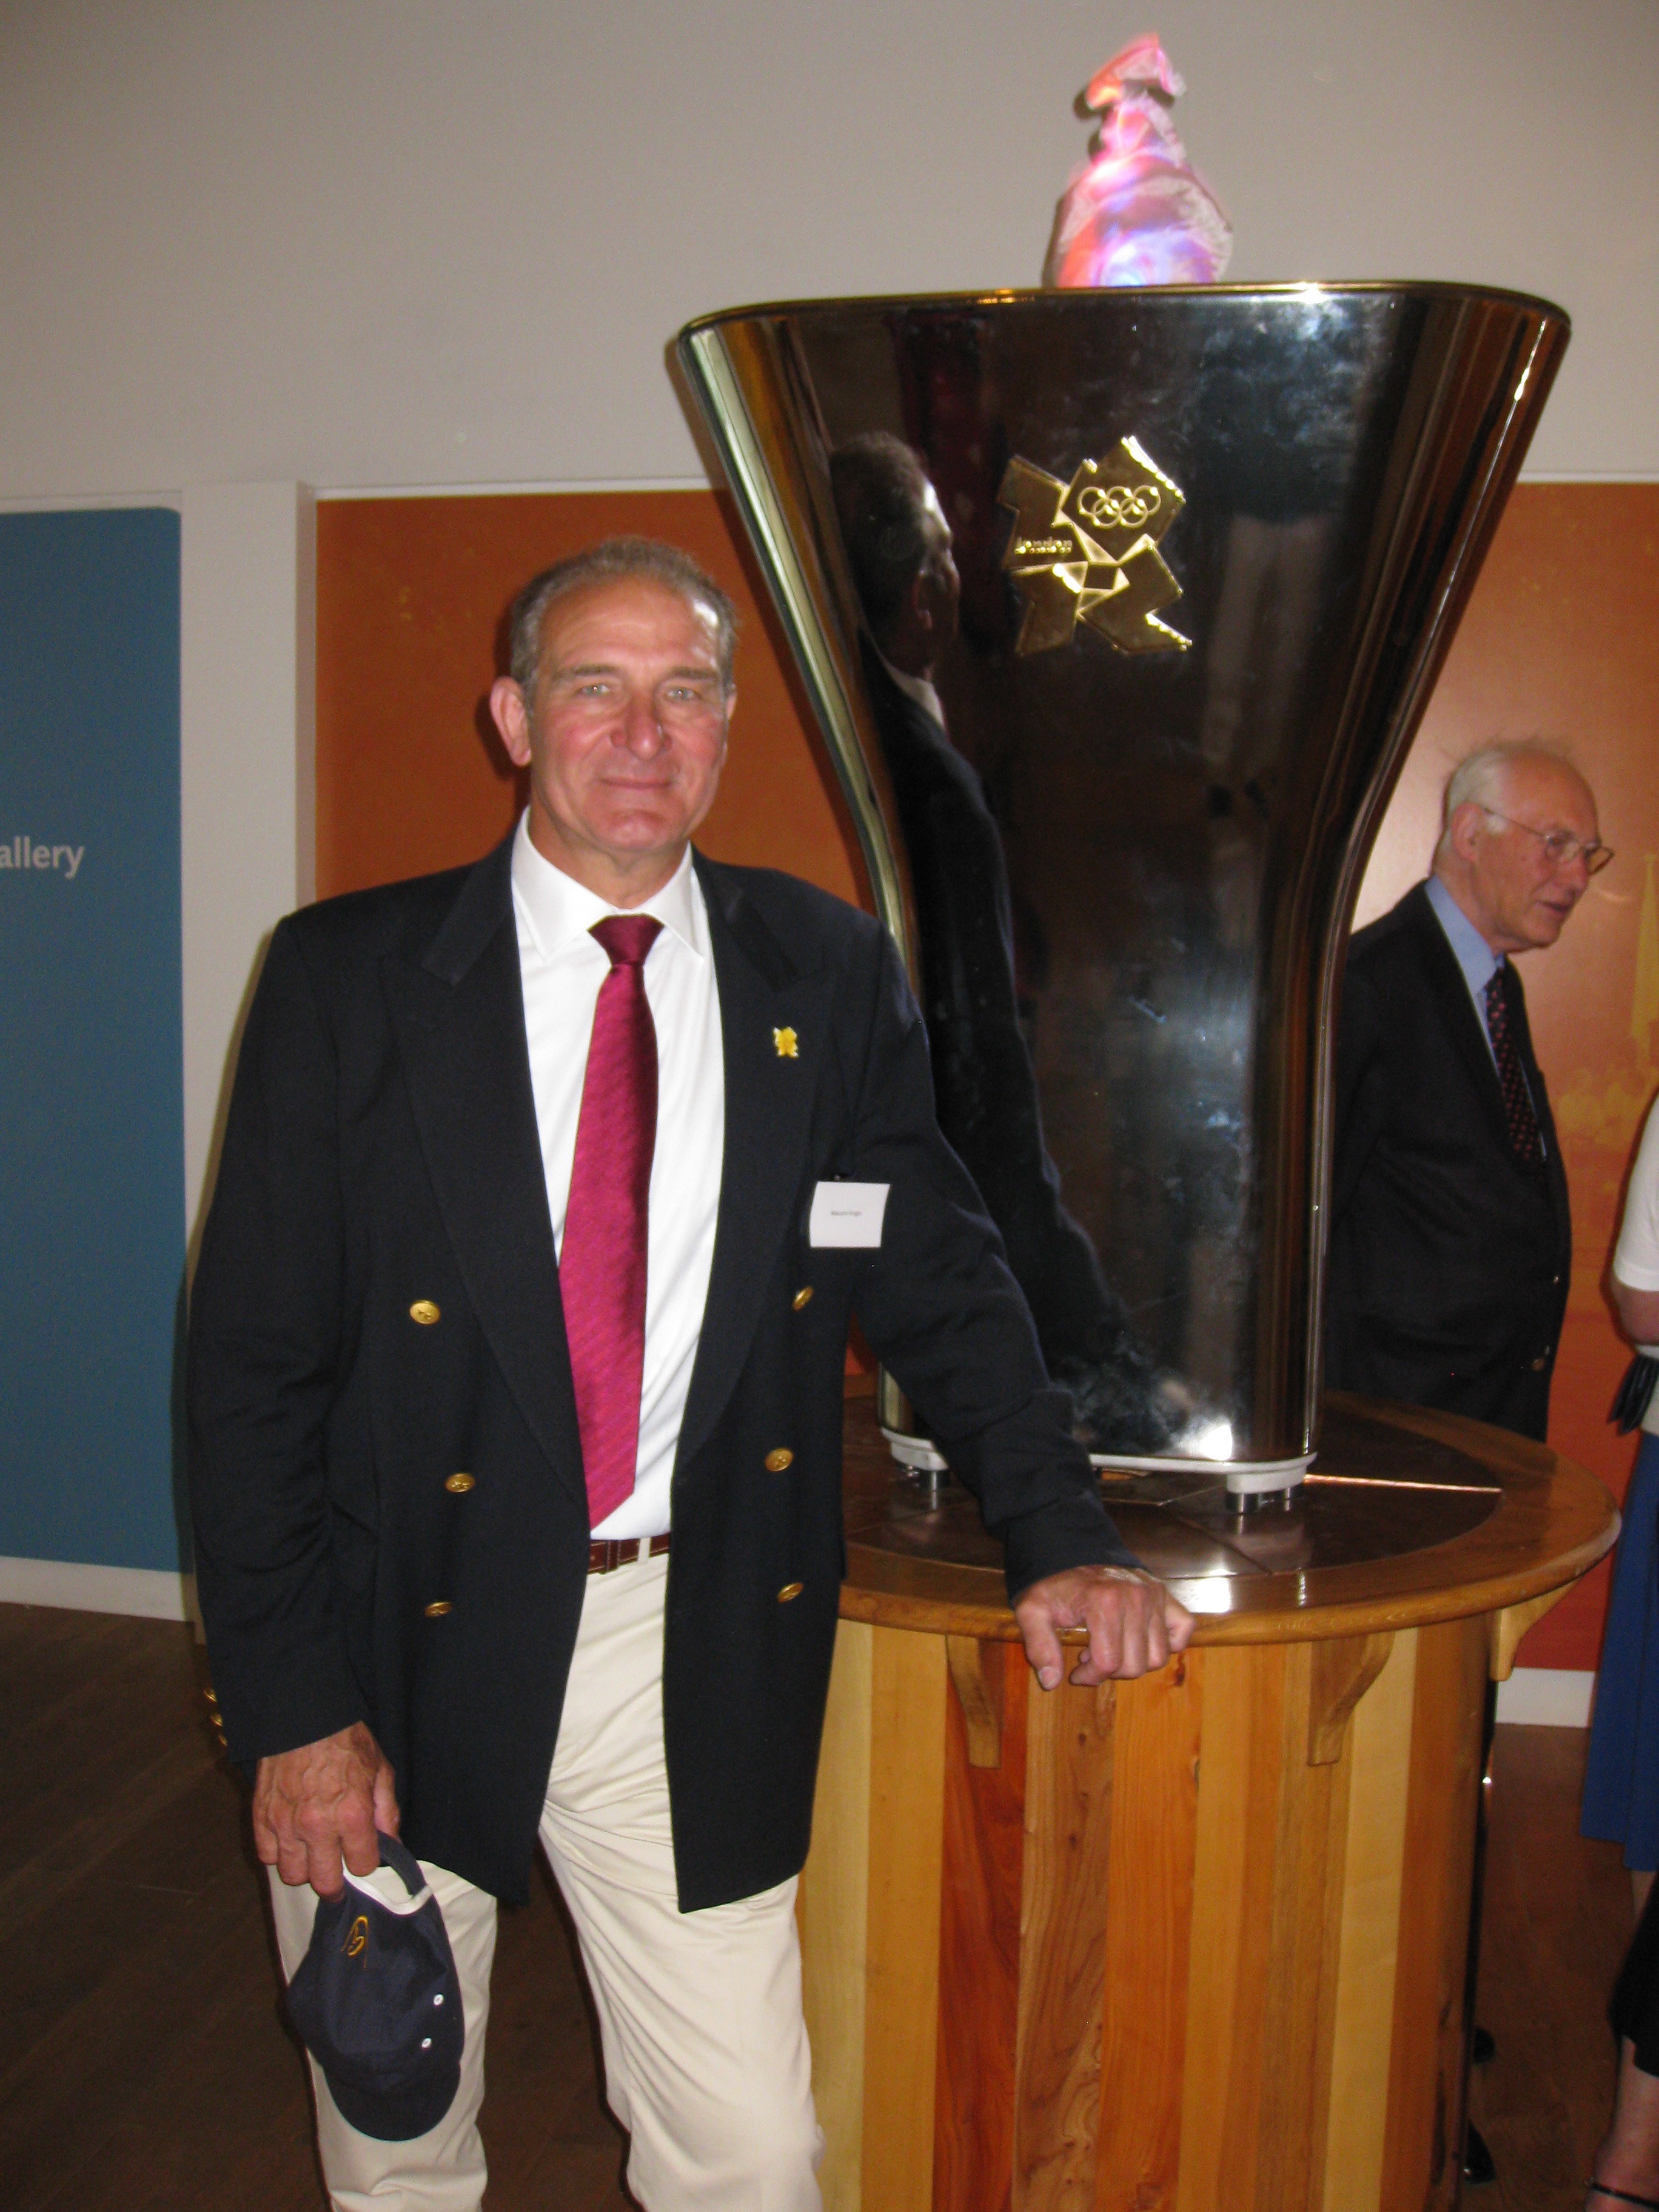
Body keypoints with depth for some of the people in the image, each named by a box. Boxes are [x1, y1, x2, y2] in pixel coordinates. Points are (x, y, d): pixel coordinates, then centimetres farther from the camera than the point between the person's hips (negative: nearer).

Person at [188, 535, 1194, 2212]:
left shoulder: (827, 977, 1)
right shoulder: (349, 976, -5)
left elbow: (937, 1277, 6)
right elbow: (251, 1362, -5)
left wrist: (1062, 1542, -7)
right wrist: (288, 1705, -9)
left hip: (696, 1657, 1)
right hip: (410, 1651, 0)